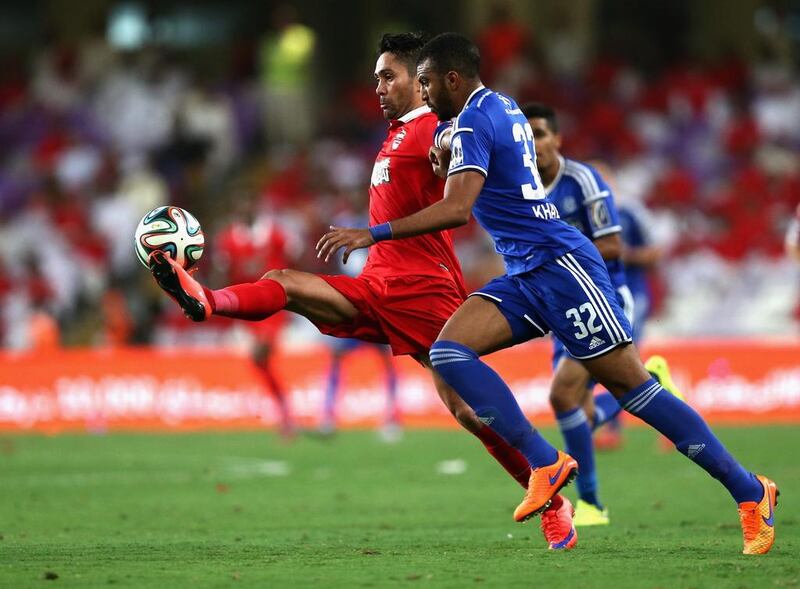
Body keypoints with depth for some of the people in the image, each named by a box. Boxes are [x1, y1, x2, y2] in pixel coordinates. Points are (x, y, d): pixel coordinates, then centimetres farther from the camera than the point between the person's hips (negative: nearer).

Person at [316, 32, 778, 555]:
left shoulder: (473, 123, -13)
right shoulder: (504, 109, 16)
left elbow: (457, 208, -26)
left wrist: (374, 234, -25)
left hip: (561, 266, -10)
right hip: (525, 276, 10)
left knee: (633, 387, -8)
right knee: (448, 350, -8)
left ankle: (750, 492, -3)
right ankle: (546, 463, -13)